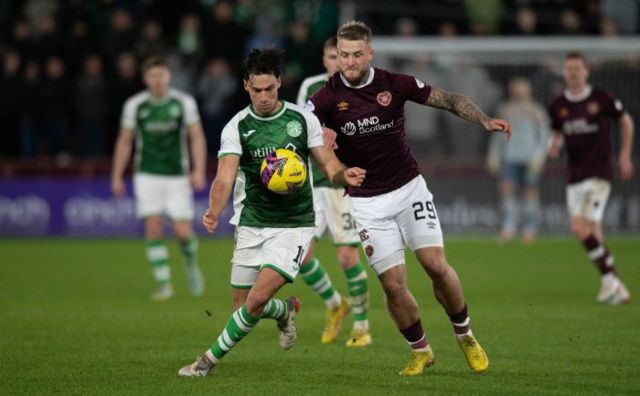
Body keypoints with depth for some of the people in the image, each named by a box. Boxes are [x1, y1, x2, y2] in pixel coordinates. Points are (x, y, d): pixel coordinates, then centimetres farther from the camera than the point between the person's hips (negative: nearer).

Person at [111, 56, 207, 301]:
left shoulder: (184, 102, -2)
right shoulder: (135, 105, 0)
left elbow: (197, 138, -1)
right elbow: (124, 141, 8)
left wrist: (199, 170, -13)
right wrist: (117, 177, 6)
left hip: (178, 176, 0)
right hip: (147, 176, 1)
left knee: (183, 232, -5)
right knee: (153, 229, -10)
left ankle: (191, 264, 27)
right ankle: (164, 284, -3)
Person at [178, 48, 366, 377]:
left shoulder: (303, 119, -1)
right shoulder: (237, 127, -4)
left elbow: (328, 164, 4)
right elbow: (225, 177, -16)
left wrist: (344, 174, -20)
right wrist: (214, 212, -36)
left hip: (294, 224, -2)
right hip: (251, 225, 2)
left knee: (256, 300, -17)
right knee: (242, 306, 6)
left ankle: (212, 358, 1)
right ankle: (285, 310, 39)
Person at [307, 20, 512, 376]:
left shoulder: (395, 84, -7)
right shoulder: (328, 97, -9)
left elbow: (449, 100, -1)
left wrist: (485, 121, -17)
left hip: (409, 188, 0)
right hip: (367, 203, 0)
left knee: (437, 265, -10)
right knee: (393, 284, -6)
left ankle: (465, 336, 14)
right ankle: (421, 351, 16)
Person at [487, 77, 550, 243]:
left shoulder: (536, 111, 3)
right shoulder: (505, 109, 13)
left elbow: (544, 136, 2)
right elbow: (498, 135, 20)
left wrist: (539, 156, -10)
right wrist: (493, 155, 12)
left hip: (530, 160, -2)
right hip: (509, 157, 2)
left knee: (530, 192, 1)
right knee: (506, 188, -13)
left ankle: (530, 229, 12)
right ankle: (508, 226, -9)